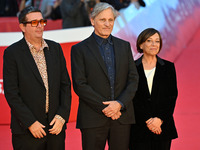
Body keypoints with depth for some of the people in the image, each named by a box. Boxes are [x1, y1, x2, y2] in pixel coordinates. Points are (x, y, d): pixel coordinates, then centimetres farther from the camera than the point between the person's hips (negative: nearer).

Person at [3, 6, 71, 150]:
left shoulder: (55, 48, 10)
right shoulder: (12, 53, -4)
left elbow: (65, 84, 9)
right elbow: (11, 93, -8)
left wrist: (62, 116, -2)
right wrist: (30, 123, -12)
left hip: (56, 127, 4)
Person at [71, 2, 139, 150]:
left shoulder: (124, 46, 13)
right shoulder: (79, 49, 1)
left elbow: (133, 79, 8)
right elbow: (79, 85, -6)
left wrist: (120, 103, -9)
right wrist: (104, 108, -12)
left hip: (122, 115, 3)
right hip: (93, 119, -3)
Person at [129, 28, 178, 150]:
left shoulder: (169, 67, 8)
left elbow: (172, 96, 3)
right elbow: (132, 98, -2)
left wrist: (160, 119, -10)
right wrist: (147, 120, -11)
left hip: (163, 125, 1)